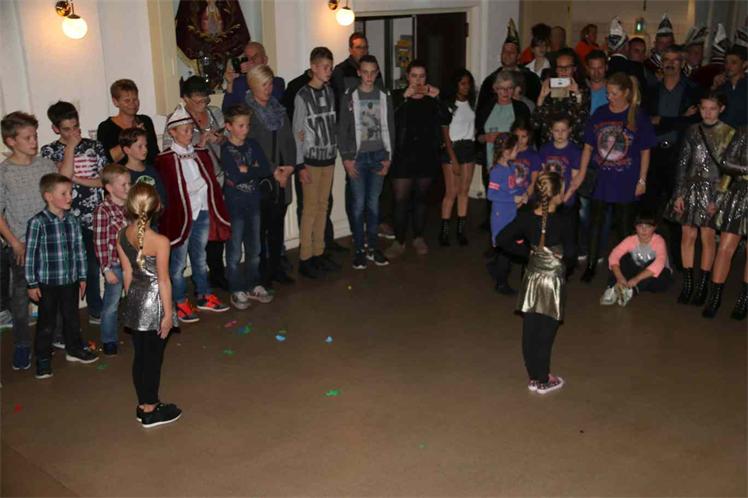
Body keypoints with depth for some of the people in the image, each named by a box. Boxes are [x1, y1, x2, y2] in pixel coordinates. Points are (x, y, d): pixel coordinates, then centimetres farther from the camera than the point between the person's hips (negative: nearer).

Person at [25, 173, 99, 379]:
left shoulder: (73, 220, 0)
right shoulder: (37, 223, -15)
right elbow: (30, 254, -11)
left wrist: (82, 277, 9)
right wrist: (32, 284, -9)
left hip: (71, 280, 5)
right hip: (47, 282, -4)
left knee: (72, 317, 19)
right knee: (47, 323, 8)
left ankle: (74, 349, 38)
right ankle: (43, 359, 23)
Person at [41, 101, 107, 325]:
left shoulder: (94, 146, 7)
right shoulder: (49, 151, 1)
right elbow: (63, 175, -16)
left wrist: (77, 179, -8)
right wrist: (71, 145, -10)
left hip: (95, 218, 2)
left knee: (92, 266, 9)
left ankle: (96, 312, 24)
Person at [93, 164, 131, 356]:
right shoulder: (103, 210, -15)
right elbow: (100, 242, -15)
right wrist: (106, 269, -14)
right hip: (115, 265, -5)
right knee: (111, 305, 9)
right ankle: (108, 341, 24)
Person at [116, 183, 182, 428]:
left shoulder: (122, 235, -3)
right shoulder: (160, 241, -20)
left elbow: (127, 273, 4)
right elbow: (163, 280, -16)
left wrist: (131, 299, 16)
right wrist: (168, 313, -9)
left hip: (134, 300, 6)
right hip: (154, 301, -6)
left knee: (140, 355, 16)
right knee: (153, 357, 7)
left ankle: (143, 405, 29)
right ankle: (151, 410, 18)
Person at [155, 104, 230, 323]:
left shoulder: (201, 154, 9)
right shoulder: (165, 159, -9)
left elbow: (211, 182, 13)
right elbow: (164, 191, -10)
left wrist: (215, 211, 10)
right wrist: (169, 216, -13)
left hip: (203, 213, 6)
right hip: (180, 215, -6)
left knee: (200, 258, 18)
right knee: (179, 262, 5)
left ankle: (204, 296, 31)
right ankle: (180, 304, 15)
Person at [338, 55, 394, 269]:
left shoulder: (384, 97, 6)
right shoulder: (349, 97, -1)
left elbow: (389, 128, 7)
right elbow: (342, 129, -2)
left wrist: (388, 157, 2)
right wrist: (346, 158, -8)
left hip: (378, 155, 2)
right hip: (357, 156, -2)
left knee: (374, 203, 8)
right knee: (358, 204, 0)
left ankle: (373, 247, 17)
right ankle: (359, 249, 9)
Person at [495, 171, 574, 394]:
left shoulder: (526, 217, -6)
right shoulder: (560, 222, -19)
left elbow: (502, 239, -1)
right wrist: (563, 257, 5)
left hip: (531, 278, 5)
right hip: (552, 281, -5)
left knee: (530, 331, 11)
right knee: (545, 333, 5)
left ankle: (533, 377, 24)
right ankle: (543, 381, 16)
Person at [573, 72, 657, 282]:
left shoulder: (638, 117, -5)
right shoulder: (600, 114, 2)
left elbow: (645, 151, -1)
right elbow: (588, 146, 6)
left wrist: (642, 180, -4)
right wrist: (581, 174, 1)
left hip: (627, 182, -2)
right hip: (601, 179, 2)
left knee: (624, 225, 9)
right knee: (596, 221, 6)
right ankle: (591, 264, 16)